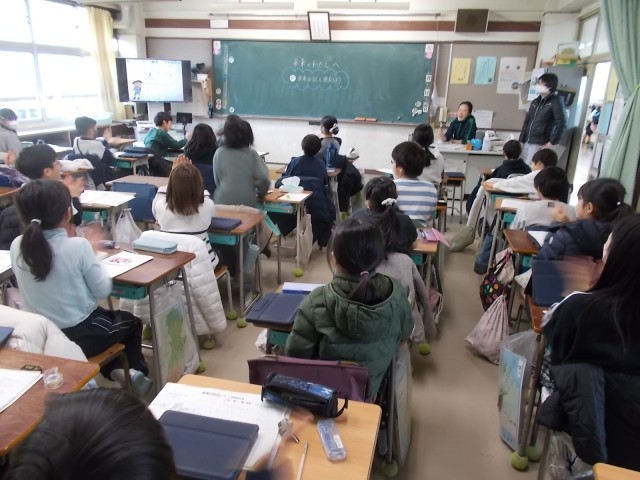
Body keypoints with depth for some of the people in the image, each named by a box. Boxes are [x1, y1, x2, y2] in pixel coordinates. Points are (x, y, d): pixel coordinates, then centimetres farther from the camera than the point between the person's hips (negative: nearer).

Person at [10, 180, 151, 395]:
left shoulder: (16, 247, -9)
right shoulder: (78, 246, -23)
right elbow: (103, 290, -13)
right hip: (82, 335, -4)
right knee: (131, 322, 27)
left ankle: (115, 371, 22)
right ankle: (134, 370, 24)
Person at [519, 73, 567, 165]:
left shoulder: (556, 102, -7)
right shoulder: (536, 101, 15)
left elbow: (561, 124, -12)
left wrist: (552, 142, -14)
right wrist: (521, 140, 12)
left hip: (540, 144, -7)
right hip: (527, 142, 7)